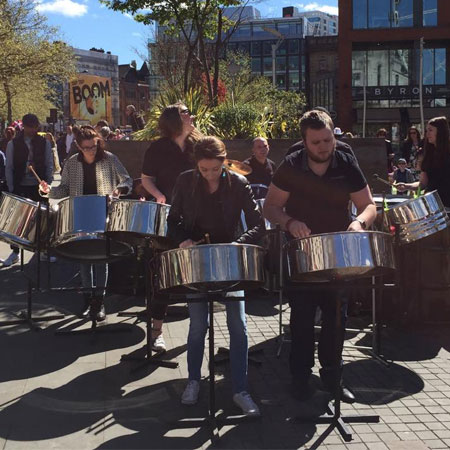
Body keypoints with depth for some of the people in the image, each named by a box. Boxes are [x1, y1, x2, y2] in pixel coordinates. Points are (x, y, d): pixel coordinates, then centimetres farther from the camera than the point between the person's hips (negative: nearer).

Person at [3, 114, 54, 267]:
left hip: (39, 187, 0)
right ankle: (15, 252, 12)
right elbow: (9, 168, 1)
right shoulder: (13, 144, 1)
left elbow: (49, 166, 4)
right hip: (20, 187, 0)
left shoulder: (44, 143, 3)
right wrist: (11, 189, -5)